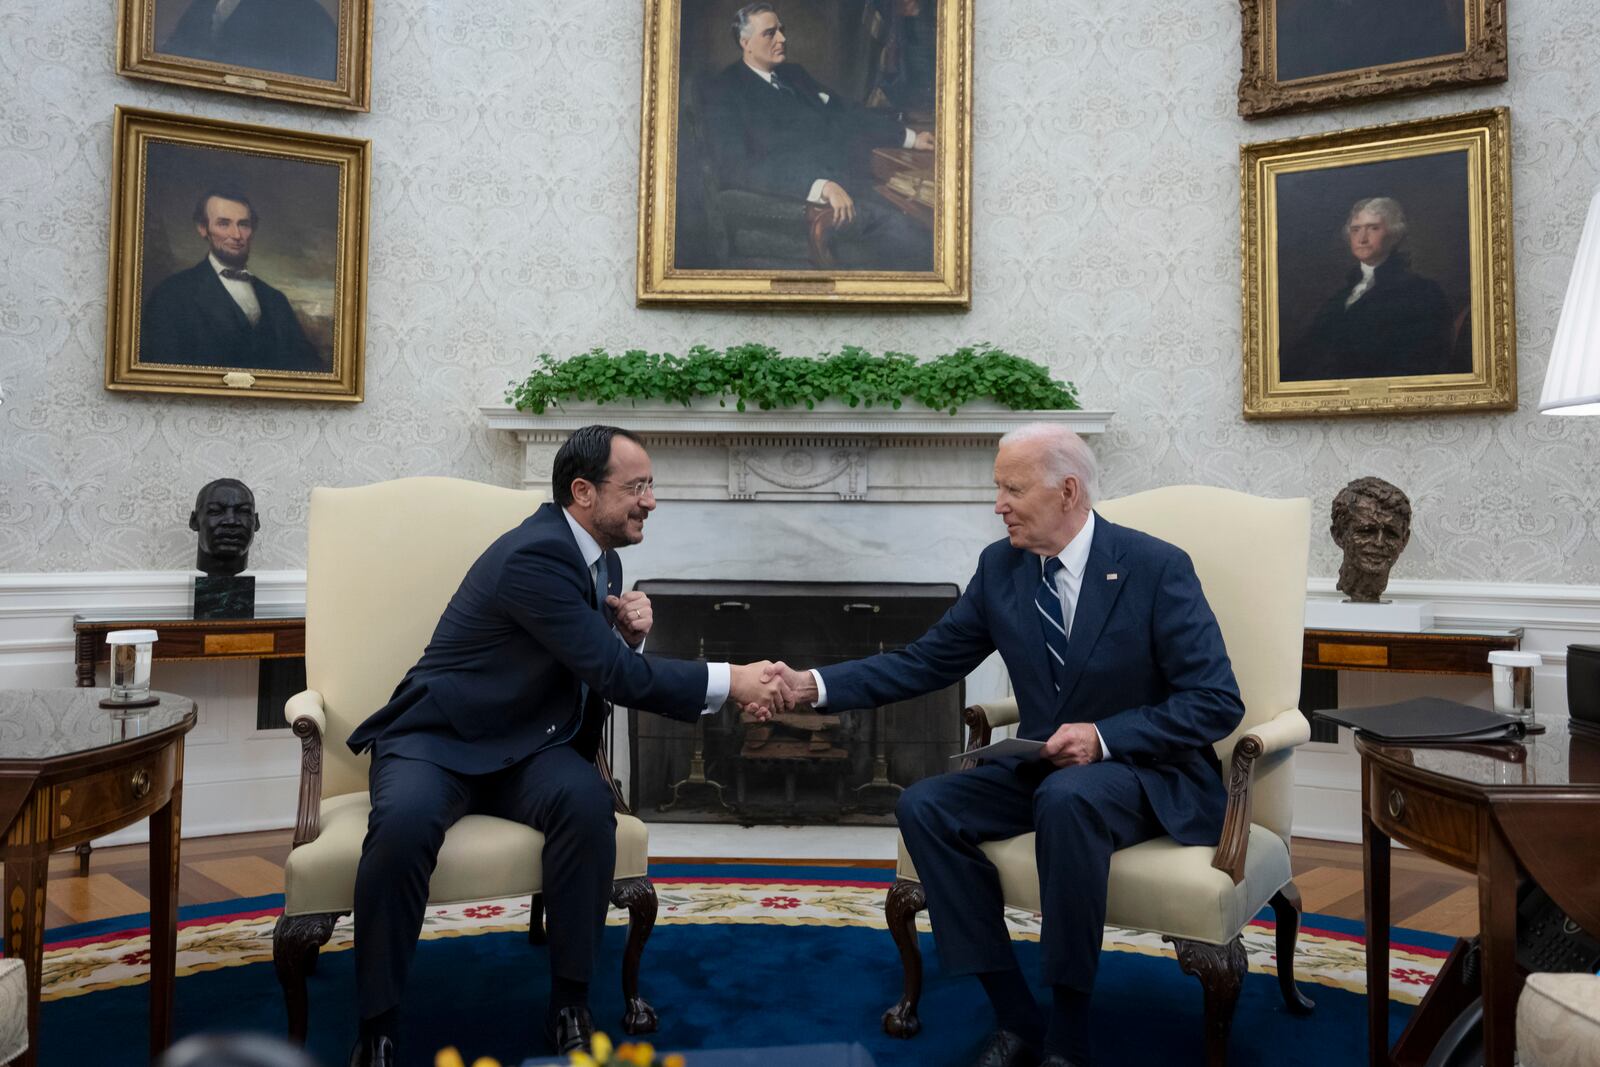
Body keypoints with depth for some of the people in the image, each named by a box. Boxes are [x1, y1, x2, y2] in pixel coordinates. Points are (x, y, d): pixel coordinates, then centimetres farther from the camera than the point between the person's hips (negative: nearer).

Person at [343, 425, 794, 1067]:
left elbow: (611, 665, 15)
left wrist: (631, 633, -7)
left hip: (524, 747, 6)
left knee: (588, 803, -26)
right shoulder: (535, 555, -22)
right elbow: (616, 677, -26)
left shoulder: (602, 559, 6)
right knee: (404, 824, -36)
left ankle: (570, 1005, -12)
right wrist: (731, 682, -22)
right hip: (437, 739, -6)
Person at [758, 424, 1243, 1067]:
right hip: (1046, 768, 6)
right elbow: (927, 661, 1)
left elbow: (1218, 702, -14)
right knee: (923, 807, -16)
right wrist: (815, 686, -11)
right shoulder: (1000, 566, 0)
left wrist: (1104, 738, -25)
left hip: (1145, 772, -5)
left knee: (1066, 797, -37)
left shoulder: (1156, 568, -14)